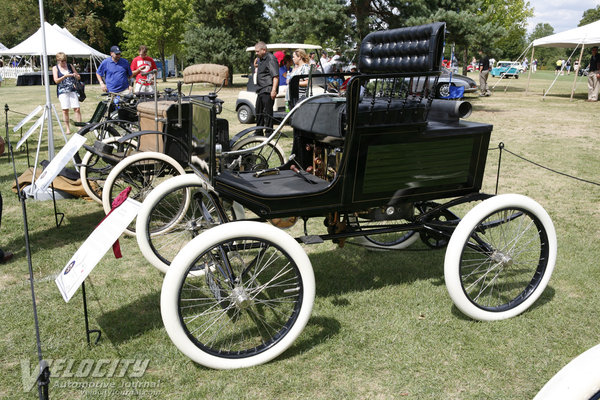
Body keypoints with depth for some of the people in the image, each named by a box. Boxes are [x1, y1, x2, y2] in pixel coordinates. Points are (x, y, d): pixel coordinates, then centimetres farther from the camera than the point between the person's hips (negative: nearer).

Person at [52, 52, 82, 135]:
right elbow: (56, 80, -5)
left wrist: (76, 76, -9)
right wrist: (65, 76, -18)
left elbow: (79, 78, 14)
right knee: (65, 110, -3)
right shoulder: (55, 68, 6)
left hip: (72, 90, 2)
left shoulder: (70, 66, 12)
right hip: (62, 92, -1)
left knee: (77, 109, -7)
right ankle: (67, 128, 5)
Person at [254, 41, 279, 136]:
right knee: (259, 111, 16)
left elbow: (276, 76, -21)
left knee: (268, 112, -6)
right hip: (260, 90, 10)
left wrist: (274, 90, -28)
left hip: (268, 91, -10)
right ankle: (259, 132, 27)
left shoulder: (271, 59, -13)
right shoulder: (259, 59, 17)